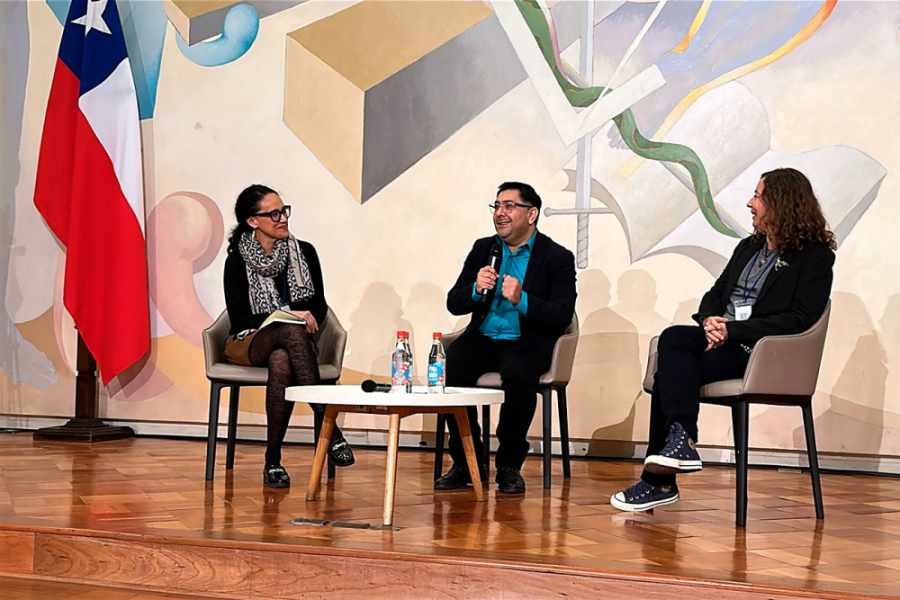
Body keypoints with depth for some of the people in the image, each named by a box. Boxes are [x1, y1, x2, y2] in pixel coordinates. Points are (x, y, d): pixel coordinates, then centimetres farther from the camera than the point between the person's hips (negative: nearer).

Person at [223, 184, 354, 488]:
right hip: (250, 343, -2)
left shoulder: (304, 252, 5)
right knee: (292, 331, -38)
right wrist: (285, 316, -21)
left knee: (281, 361, -39)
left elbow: (320, 306, 10)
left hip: (287, 345, 2)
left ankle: (273, 460, -32)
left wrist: (311, 319, -14)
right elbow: (239, 319, -8)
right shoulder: (237, 261, -3)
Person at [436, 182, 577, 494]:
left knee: (518, 371, -37)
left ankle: (510, 466, -18)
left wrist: (522, 300, -26)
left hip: (528, 342, -3)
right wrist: (476, 290, -15)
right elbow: (453, 304, 7)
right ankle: (466, 462, -13)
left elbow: (563, 316, -11)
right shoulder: (482, 249, 13)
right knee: (448, 366, -28)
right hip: (483, 338, 4)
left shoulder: (557, 257, 0)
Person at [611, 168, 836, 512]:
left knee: (671, 373, -25)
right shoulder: (748, 247, 23)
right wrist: (709, 319, -2)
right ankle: (681, 439, -28)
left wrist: (732, 330, -17)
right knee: (673, 338, -25)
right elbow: (715, 293, 23)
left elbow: (799, 320, -12)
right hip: (722, 341, 7)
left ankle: (659, 481, -23)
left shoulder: (815, 255, -2)